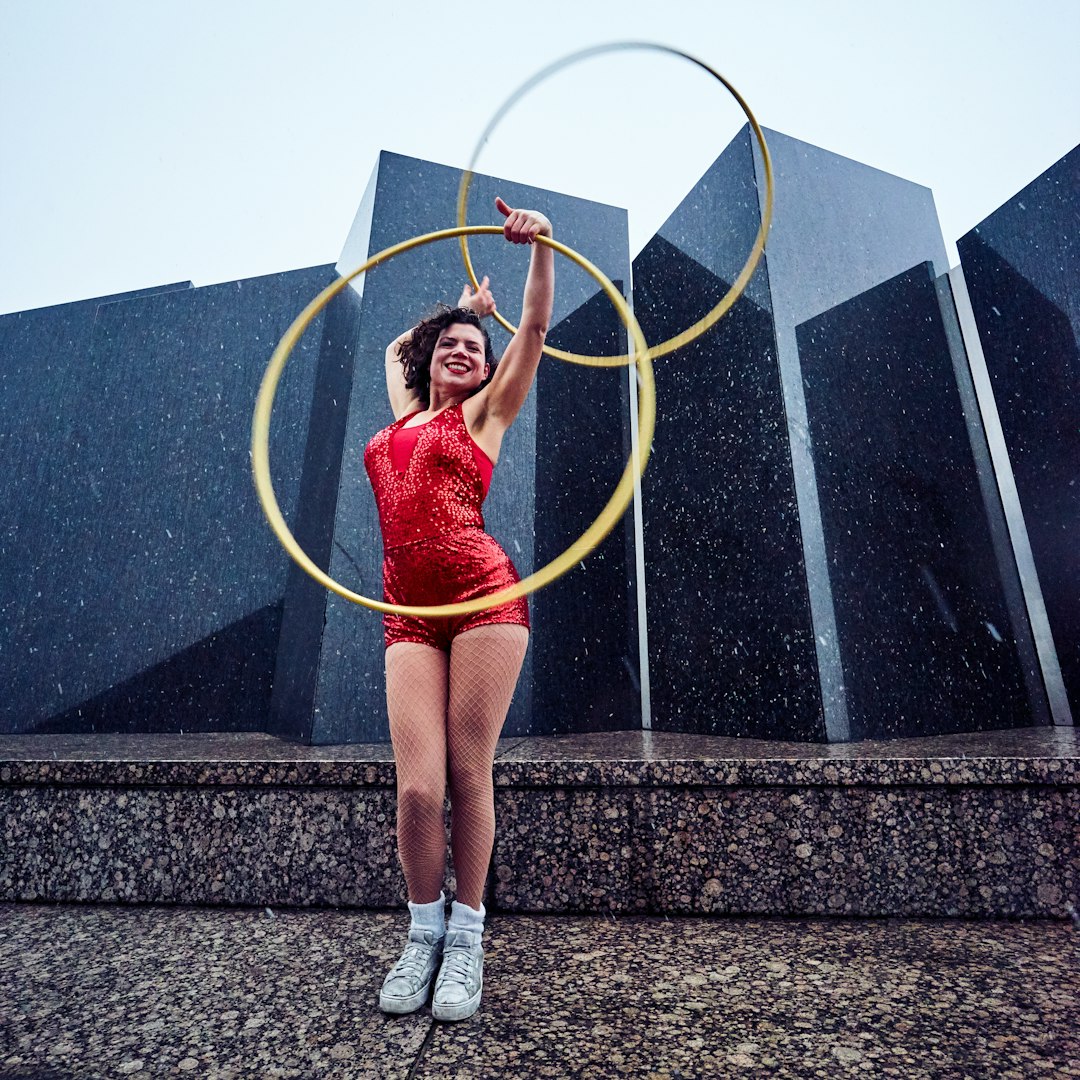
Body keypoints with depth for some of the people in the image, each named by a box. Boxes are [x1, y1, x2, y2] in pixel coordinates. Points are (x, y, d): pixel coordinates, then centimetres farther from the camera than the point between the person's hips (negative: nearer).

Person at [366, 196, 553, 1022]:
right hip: (410, 613, 3)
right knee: (419, 787, -5)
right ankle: (423, 934, 17)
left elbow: (535, 330, 7)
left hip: (483, 594, -3)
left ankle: (467, 936, 17)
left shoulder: (482, 413, 14)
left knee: (469, 773, -2)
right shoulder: (403, 415, 25)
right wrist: (460, 307, 45)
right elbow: (395, 349, 44)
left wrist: (541, 247, -2)